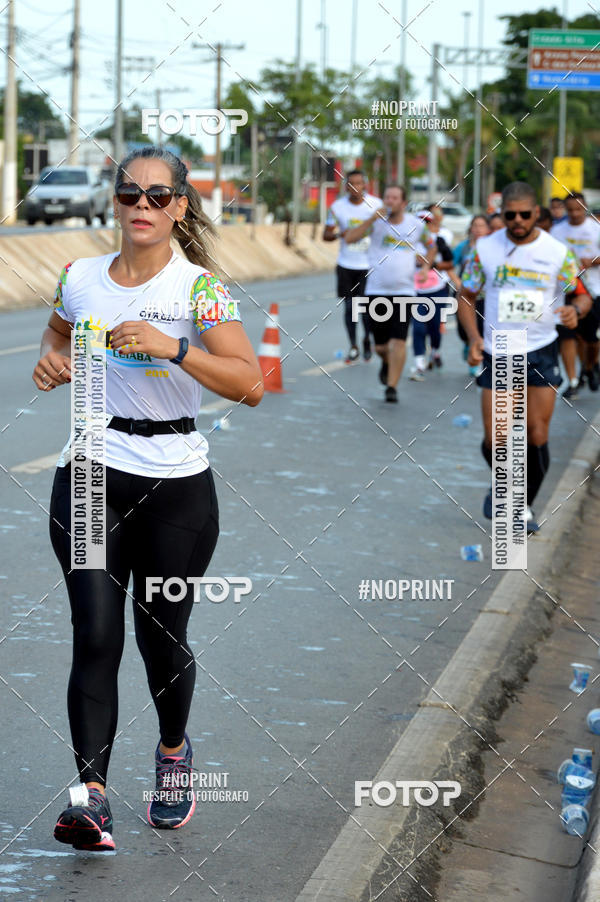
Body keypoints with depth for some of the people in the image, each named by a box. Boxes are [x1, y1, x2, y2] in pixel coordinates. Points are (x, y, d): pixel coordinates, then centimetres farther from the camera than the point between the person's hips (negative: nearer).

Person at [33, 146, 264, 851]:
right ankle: (90, 794, -10)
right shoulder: (79, 278, 4)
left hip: (176, 484, -2)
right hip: (89, 476, 2)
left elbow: (249, 385, -19)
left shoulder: (199, 288, -8)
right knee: (96, 637, -9)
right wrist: (51, 363, 4)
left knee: (161, 637, 7)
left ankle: (173, 750, 36)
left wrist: (172, 347, -30)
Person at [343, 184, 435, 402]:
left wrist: (426, 267, 5)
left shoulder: (416, 224, 4)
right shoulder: (377, 221, -1)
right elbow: (350, 238, -15)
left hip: (404, 291, 0)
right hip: (376, 291, 0)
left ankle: (392, 386, -7)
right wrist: (372, 219, -22)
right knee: (381, 345, 7)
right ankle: (387, 362, 42)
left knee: (398, 341, -13)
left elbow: (431, 245, 22)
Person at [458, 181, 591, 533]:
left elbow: (584, 295, 3)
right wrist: (474, 337, -8)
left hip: (541, 354, 0)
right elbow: (467, 296, 7)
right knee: (495, 440, -3)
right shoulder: (484, 249, -2)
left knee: (537, 435, -2)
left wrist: (576, 310, -21)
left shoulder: (557, 252, -4)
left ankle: (525, 505, 19)